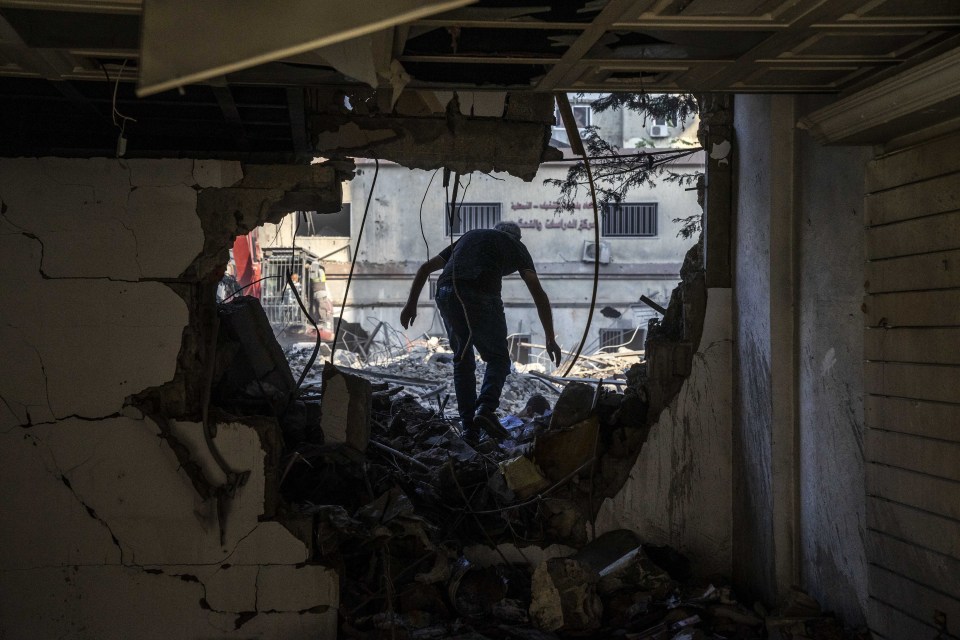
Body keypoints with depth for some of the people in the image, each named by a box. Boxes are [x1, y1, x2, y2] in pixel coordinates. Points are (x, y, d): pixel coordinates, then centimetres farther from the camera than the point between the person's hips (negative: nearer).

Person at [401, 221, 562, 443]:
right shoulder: (516, 246, 25)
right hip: (481, 297, -4)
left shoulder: (469, 236, 36)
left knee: (463, 361, 17)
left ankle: (469, 429, 10)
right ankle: (486, 408, -12)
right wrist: (550, 339, 12)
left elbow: (425, 267, 30)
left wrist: (411, 304, 31)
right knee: (498, 358, 13)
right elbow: (538, 293, 13)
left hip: (446, 293, 4)